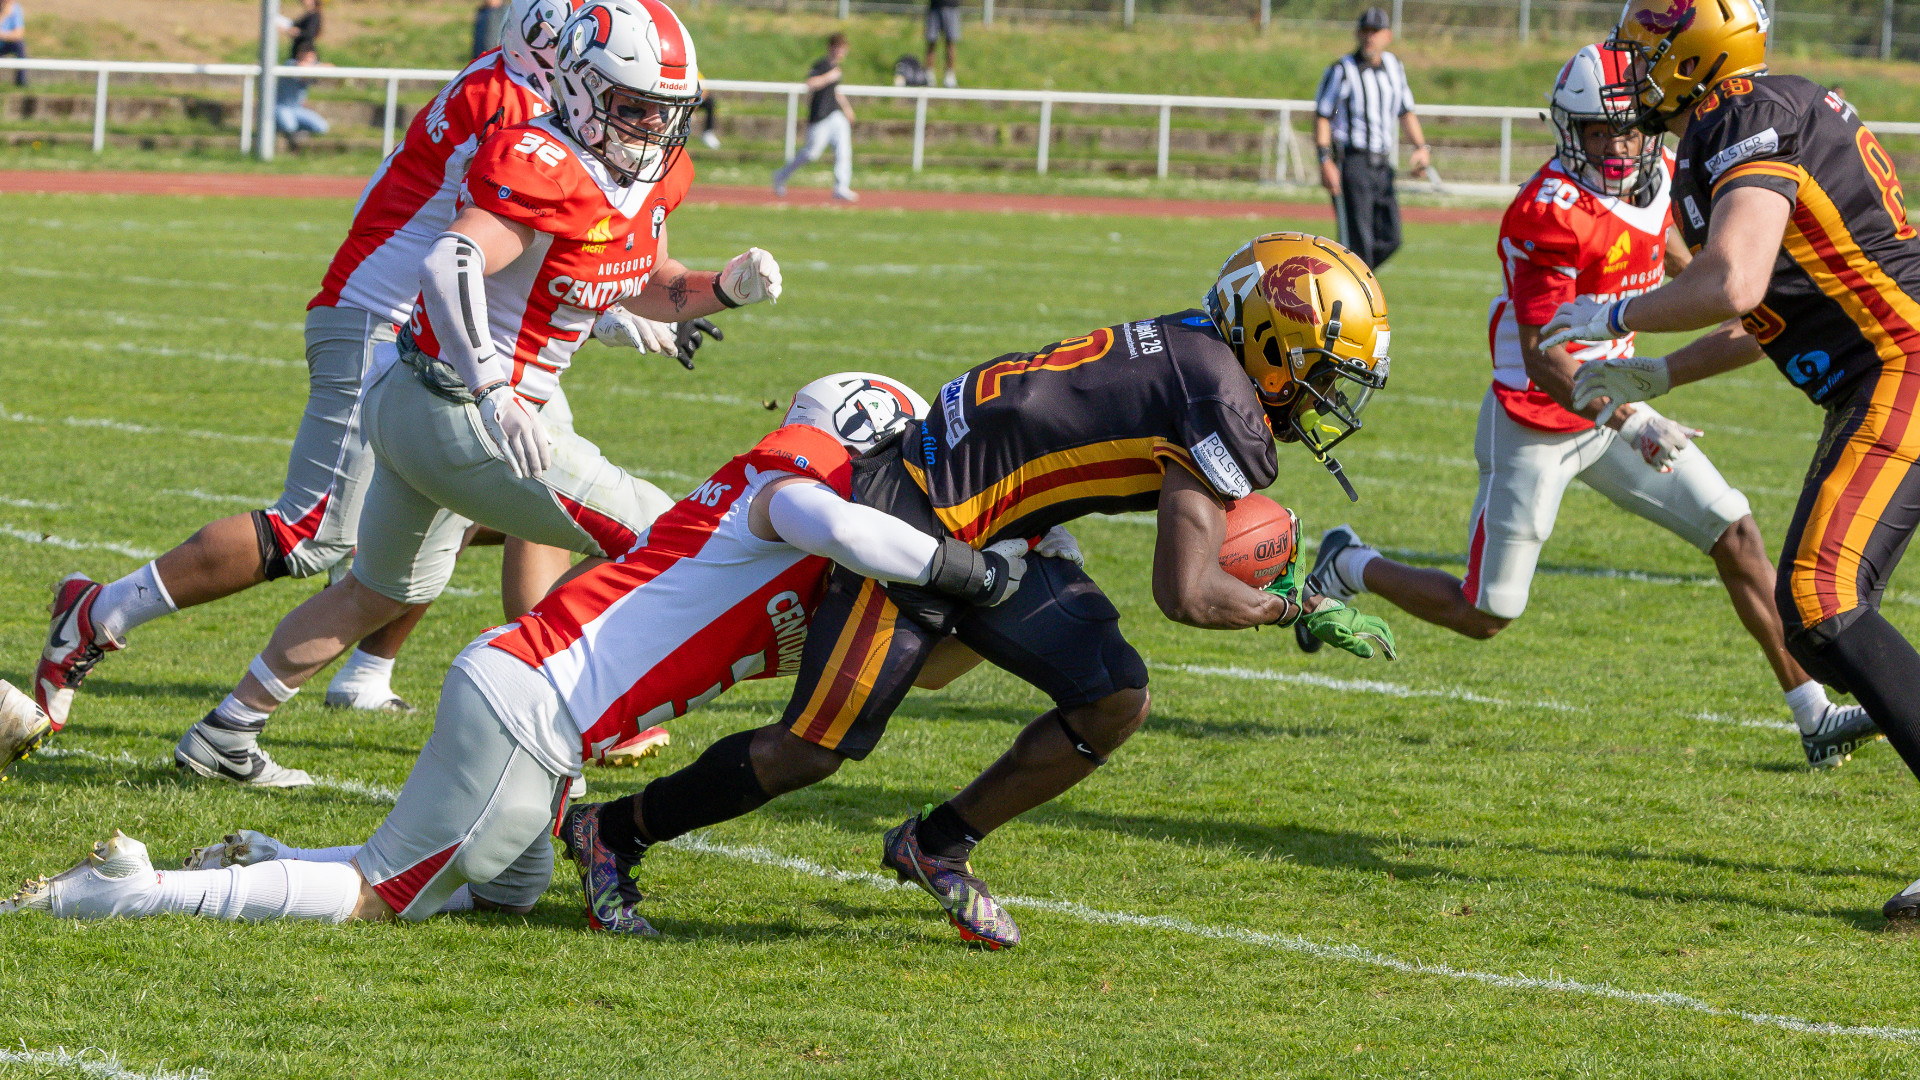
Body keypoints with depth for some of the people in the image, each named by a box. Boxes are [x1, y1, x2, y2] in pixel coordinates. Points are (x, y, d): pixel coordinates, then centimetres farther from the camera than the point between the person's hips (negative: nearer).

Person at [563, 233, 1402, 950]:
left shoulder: (1189, 350, 8)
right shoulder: (1225, 406, -20)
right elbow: (1185, 594, -21)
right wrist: (1298, 611, -10)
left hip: (990, 534, 10)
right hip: (918, 521, -9)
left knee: (1115, 702, 2)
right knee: (812, 749, -2)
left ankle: (938, 845, 15)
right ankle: (616, 831, 15)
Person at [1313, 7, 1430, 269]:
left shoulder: (1393, 66, 13)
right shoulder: (1342, 70, -6)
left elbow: (1405, 112, 22)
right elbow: (1322, 116, -8)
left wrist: (1420, 147, 6)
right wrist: (1326, 161, -18)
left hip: (1382, 165, 6)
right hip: (1351, 162, -6)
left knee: (1389, 240, 3)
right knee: (1357, 240, -10)